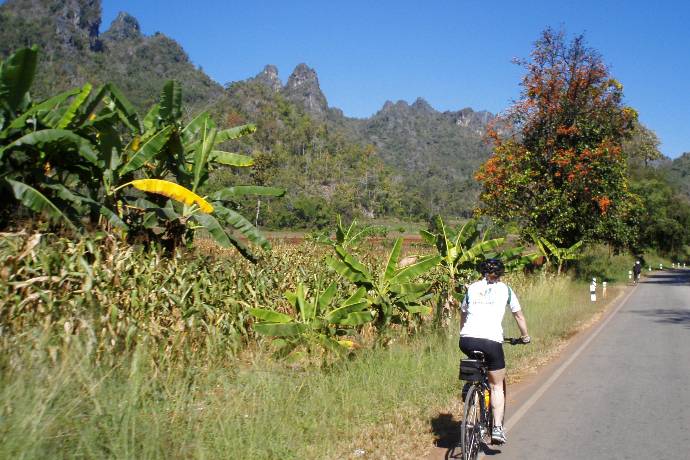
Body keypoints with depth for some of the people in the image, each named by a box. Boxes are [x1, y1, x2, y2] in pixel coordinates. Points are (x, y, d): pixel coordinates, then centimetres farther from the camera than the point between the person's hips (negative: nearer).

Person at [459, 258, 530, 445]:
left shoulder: (472, 288, 18)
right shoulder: (505, 289, 15)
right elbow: (519, 316, 24)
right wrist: (525, 336, 38)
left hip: (466, 340, 2)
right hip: (491, 340, -2)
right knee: (497, 386, 11)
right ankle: (497, 428, 2)